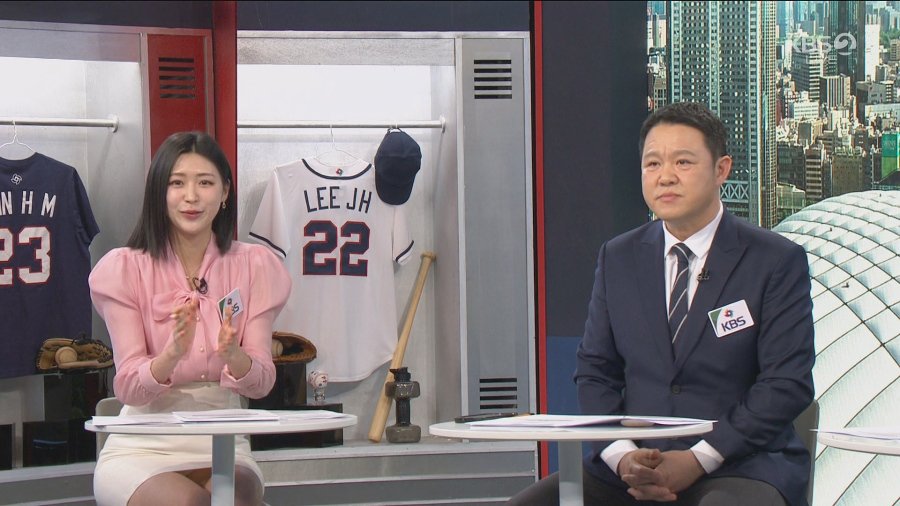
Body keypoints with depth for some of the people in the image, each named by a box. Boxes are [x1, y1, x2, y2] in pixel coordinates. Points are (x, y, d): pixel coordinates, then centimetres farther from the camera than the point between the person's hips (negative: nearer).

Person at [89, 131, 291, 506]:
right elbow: (128, 388, -8)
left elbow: (261, 384, 0)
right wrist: (173, 353, -29)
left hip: (222, 446, 1)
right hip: (143, 447, -1)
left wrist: (232, 353, -24)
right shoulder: (125, 268, 0)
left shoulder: (253, 265, 6)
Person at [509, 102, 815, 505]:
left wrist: (698, 459, -15)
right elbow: (594, 370, 11)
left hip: (737, 463, -4)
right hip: (633, 466, 4)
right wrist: (622, 456, -9)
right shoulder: (617, 258, 12)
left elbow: (787, 384, -6)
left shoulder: (777, 262, -1)